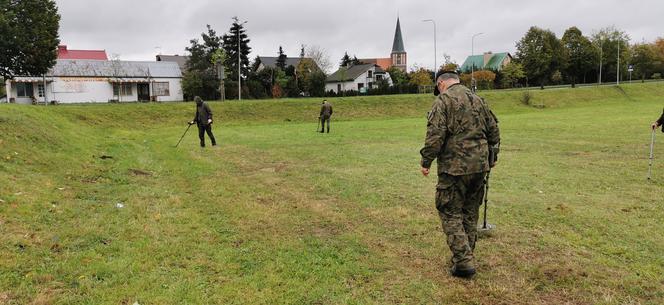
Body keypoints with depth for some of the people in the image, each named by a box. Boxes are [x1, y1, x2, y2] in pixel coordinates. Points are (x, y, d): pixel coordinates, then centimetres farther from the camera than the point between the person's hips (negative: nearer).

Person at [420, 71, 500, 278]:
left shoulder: (443, 100, -8)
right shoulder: (478, 100, 14)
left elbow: (435, 135, -17)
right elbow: (493, 130, 19)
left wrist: (426, 161, -8)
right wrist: (491, 157, 29)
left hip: (454, 167, -7)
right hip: (480, 166, 7)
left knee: (450, 214, 1)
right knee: (470, 213, 16)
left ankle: (464, 262, -4)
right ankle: (465, 255, 25)